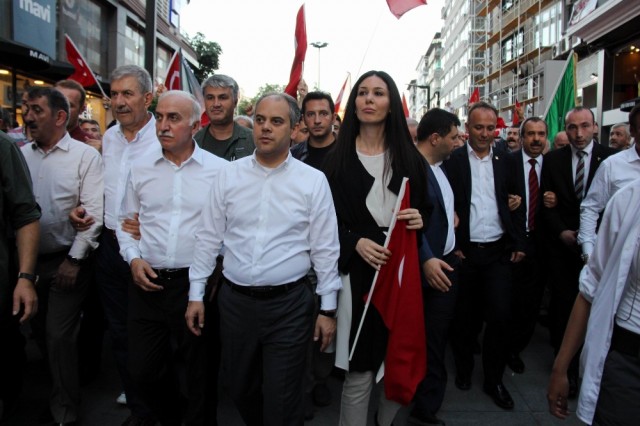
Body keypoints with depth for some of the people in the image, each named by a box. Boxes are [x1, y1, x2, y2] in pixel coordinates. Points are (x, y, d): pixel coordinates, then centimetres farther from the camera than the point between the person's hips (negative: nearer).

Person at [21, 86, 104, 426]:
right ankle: (59, 386, 41)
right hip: (29, 260, 5)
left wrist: (74, 260, -14)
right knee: (41, 330, 16)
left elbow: (93, 213, -13)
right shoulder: (22, 154, 6)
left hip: (68, 260, -5)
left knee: (59, 334, -1)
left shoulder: (86, 156, -8)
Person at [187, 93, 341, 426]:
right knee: (239, 389, 21)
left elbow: (325, 248, -2)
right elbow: (209, 237, 5)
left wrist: (328, 309, -1)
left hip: (289, 305, -3)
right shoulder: (229, 175, 1)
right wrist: (196, 295, 5)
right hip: (235, 301, 3)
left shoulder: (313, 181, -5)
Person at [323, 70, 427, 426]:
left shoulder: (409, 157, 8)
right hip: (358, 271, -2)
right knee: (360, 373, 1)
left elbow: (427, 210, 13)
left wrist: (420, 220, -9)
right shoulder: (339, 158, 3)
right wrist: (355, 243, -14)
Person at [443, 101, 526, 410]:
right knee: (464, 316, 10)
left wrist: (519, 243, 3)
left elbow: (517, 205, 9)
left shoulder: (506, 161, 7)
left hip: (498, 251, 2)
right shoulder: (452, 160, -2)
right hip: (464, 251, -2)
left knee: (500, 315, 0)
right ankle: (464, 369, 32)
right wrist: (452, 246, -8)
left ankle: (494, 380, 18)